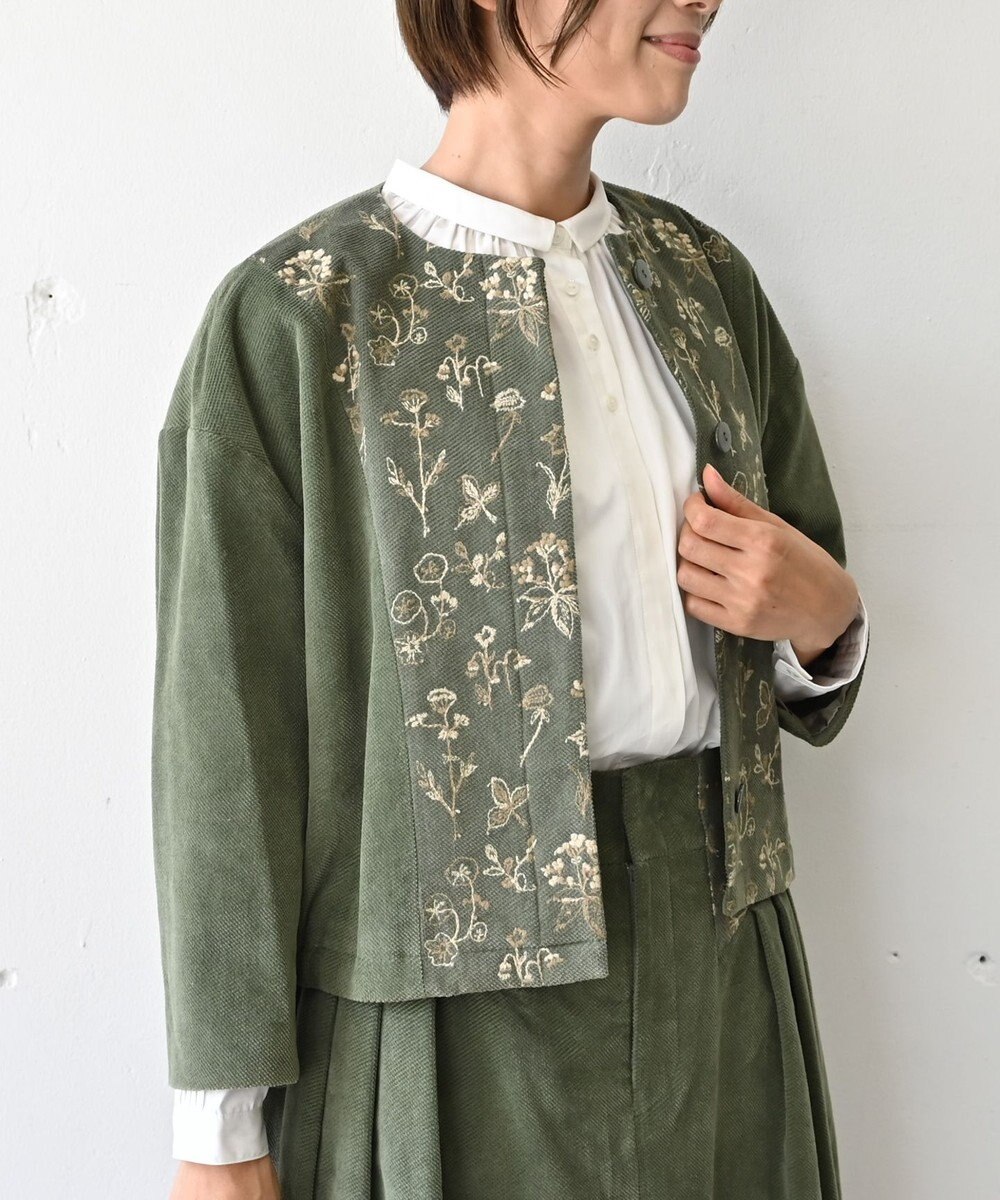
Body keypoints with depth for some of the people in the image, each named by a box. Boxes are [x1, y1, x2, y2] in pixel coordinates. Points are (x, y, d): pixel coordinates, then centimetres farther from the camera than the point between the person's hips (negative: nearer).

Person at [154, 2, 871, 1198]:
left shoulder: (703, 279, 5)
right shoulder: (292, 317, -13)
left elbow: (810, 675, 15)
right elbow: (226, 734, -12)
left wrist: (822, 614, -9)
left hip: (712, 963, 6)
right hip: (447, 999, -5)